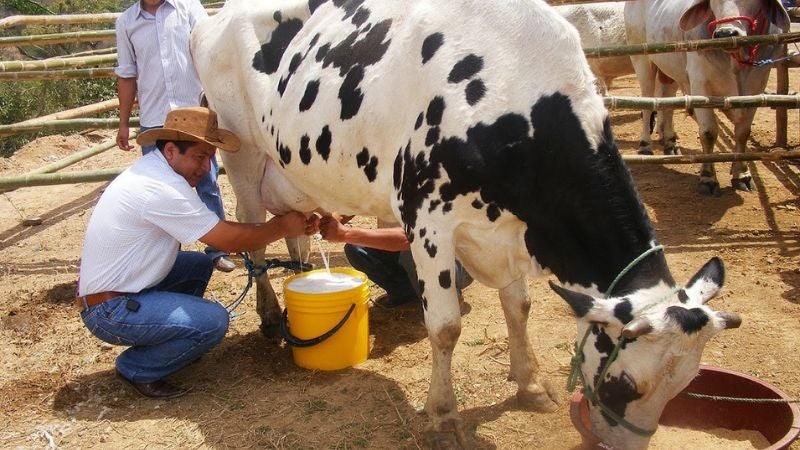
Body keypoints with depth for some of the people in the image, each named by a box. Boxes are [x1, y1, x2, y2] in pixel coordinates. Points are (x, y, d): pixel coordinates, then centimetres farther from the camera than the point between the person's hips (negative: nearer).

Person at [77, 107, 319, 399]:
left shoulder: (152, 169, 6)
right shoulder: (161, 189, -24)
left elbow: (218, 231, 11)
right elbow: (230, 240, -19)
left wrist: (276, 226, 3)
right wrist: (282, 227, -5)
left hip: (114, 287, 10)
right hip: (109, 310, -10)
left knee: (200, 263, 14)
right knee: (213, 322, -19)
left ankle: (165, 341, 19)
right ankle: (137, 368, 1)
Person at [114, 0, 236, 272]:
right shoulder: (126, 22, 7)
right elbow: (127, 76, 12)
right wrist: (123, 123, 12)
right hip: (153, 121, 2)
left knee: (207, 183, 6)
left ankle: (217, 250, 17)